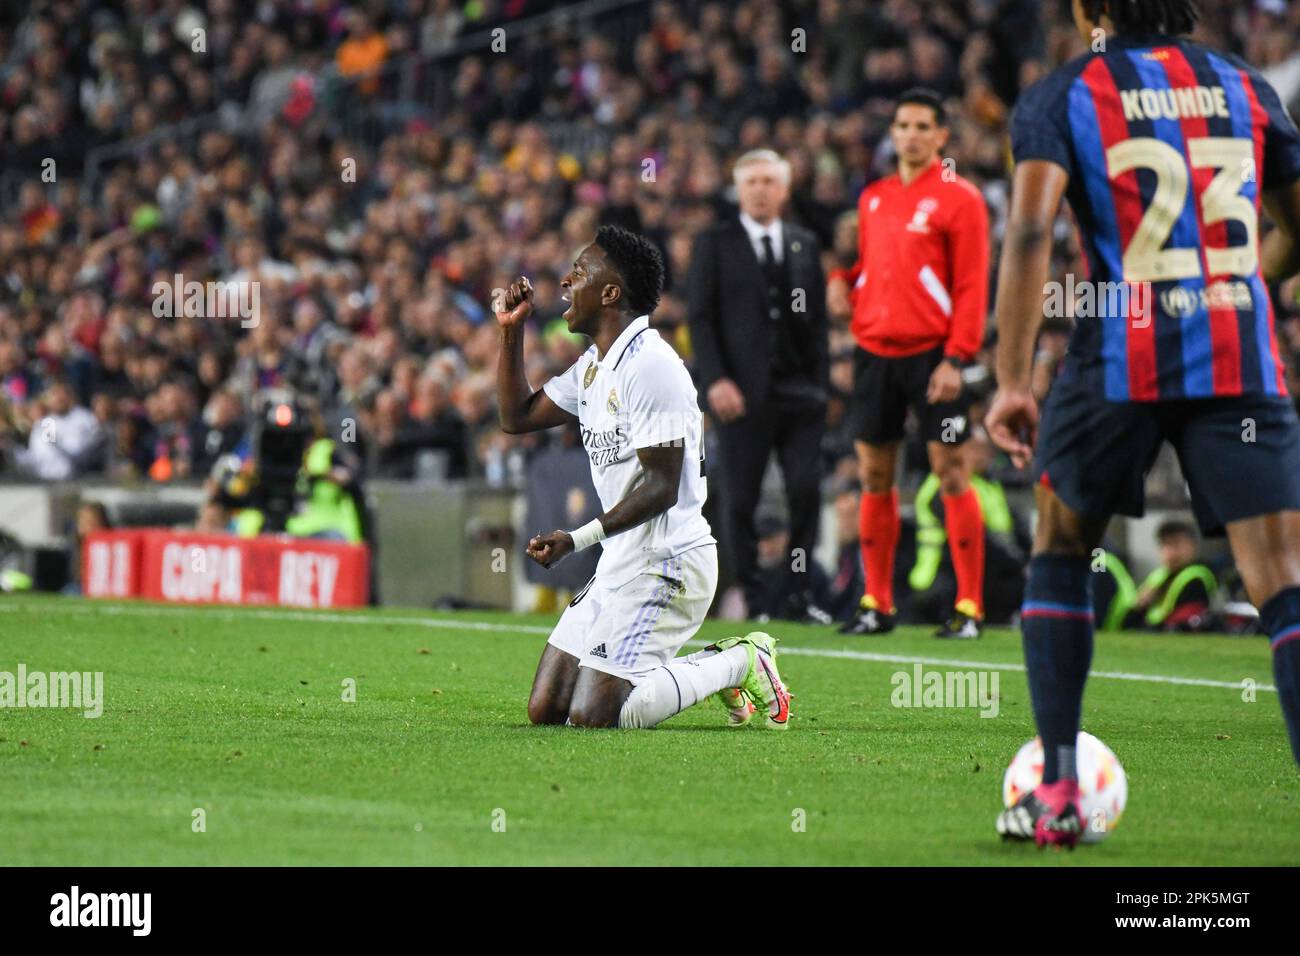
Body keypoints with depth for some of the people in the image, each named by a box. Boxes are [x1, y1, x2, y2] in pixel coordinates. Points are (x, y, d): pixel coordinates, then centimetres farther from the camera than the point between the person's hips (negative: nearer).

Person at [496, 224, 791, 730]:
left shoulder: (650, 366, -18)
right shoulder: (593, 366, 14)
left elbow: (662, 488, -21)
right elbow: (517, 417, 22)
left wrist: (579, 538, -25)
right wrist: (510, 330, 14)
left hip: (665, 564, -10)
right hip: (621, 560, 10)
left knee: (591, 717, -17)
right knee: (545, 710, 6)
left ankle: (739, 663, 1)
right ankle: (717, 664, 14)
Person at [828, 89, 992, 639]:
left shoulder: (958, 198, -3)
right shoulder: (873, 197, 15)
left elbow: (972, 285, -7)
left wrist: (955, 359, -15)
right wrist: (843, 279, 4)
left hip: (931, 353, -6)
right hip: (875, 348, 6)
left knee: (951, 474, -7)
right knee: (874, 476, 6)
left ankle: (969, 605, -5)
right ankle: (877, 602, 14)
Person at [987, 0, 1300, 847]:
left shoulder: (1062, 97, 3)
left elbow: (1030, 231, -12)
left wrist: (1012, 381, -13)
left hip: (1120, 362, -1)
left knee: (1061, 551, 22)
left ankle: (1058, 794, 19)